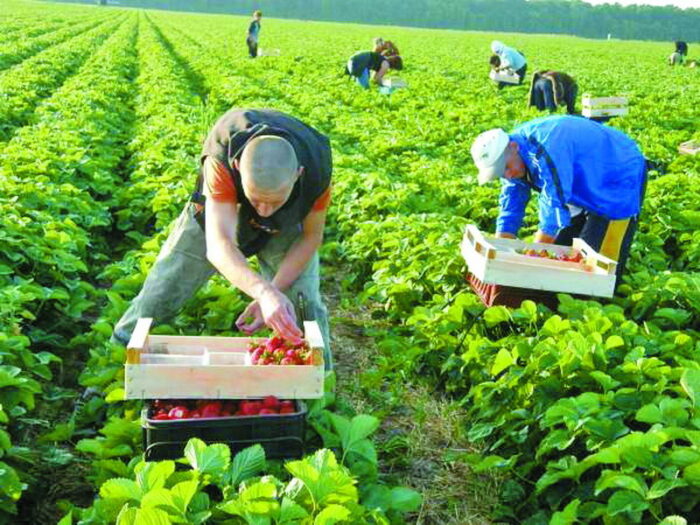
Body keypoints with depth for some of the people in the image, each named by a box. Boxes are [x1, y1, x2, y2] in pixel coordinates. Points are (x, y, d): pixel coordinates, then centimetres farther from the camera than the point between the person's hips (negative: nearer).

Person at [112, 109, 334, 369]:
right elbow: (218, 246, -51)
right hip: (217, 212, -1)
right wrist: (264, 292, -69)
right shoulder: (221, 159, -44)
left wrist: (274, 291, -31)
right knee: (159, 294, 3)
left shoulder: (317, 168, -37)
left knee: (305, 306, -13)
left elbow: (311, 236, -19)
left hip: (286, 227, 1)